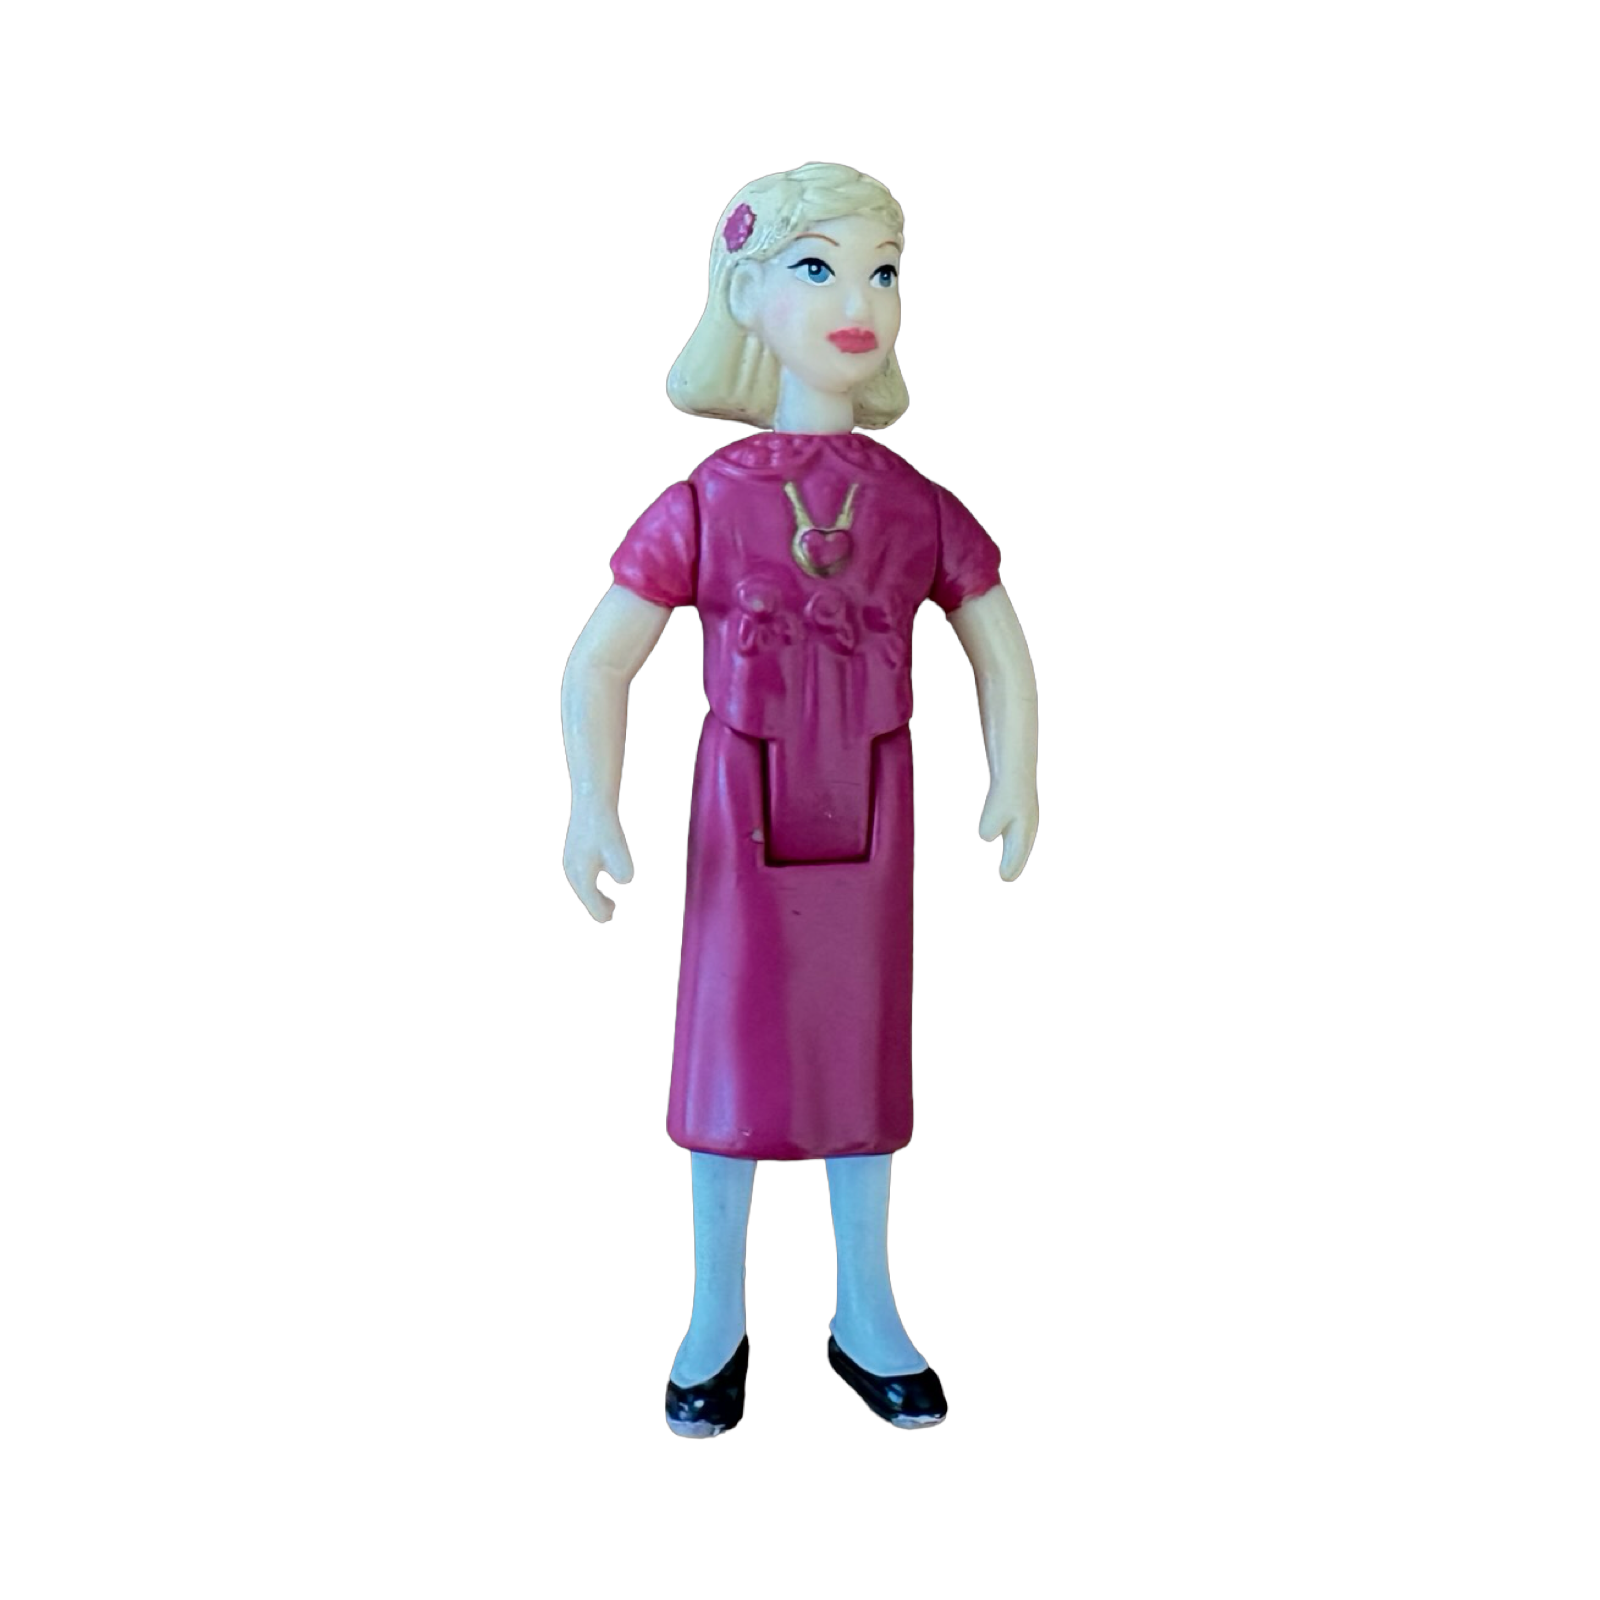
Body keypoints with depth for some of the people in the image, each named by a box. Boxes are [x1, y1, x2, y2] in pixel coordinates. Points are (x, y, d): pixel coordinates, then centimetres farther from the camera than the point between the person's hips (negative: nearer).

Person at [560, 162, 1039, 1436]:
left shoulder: (920, 508, -2)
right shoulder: (703, 505, -8)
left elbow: (1001, 653, 8)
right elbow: (600, 663, -5)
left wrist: (1015, 782, -5)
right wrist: (593, 809, -16)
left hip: (867, 812, 2)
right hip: (744, 808, -2)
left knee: (863, 1038, 10)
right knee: (733, 1037, 6)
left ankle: (866, 1314, 25)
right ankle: (717, 1319, 22)